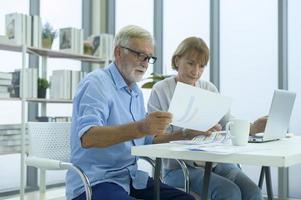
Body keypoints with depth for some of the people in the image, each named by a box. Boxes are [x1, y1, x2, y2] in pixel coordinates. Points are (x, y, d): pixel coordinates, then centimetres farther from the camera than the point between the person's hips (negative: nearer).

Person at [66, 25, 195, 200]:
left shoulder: (137, 93, 18)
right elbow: (87, 137, -26)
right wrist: (139, 128, -39)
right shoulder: (97, 83, -10)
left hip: (131, 177, 8)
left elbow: (148, 141, 20)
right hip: (94, 182, -8)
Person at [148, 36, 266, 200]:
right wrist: (188, 133, -26)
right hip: (179, 167, -4)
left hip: (216, 162, 5)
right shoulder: (160, 90, 0)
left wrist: (252, 128, -12)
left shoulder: (209, 89, 16)